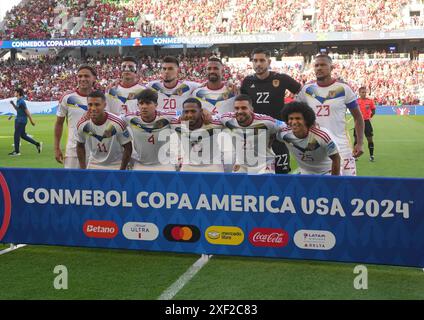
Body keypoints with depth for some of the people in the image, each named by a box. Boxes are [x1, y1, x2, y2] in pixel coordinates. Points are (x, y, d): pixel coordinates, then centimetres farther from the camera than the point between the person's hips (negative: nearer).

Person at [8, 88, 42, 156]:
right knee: (23, 135, 14)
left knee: (16, 135, -2)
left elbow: (27, 111, -18)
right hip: (18, 120, 10)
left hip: (21, 121, -10)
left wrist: (31, 120, -16)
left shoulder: (21, 102, -19)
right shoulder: (18, 101, 10)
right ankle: (37, 144, 19)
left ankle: (16, 151, 7)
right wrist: (13, 104, 9)